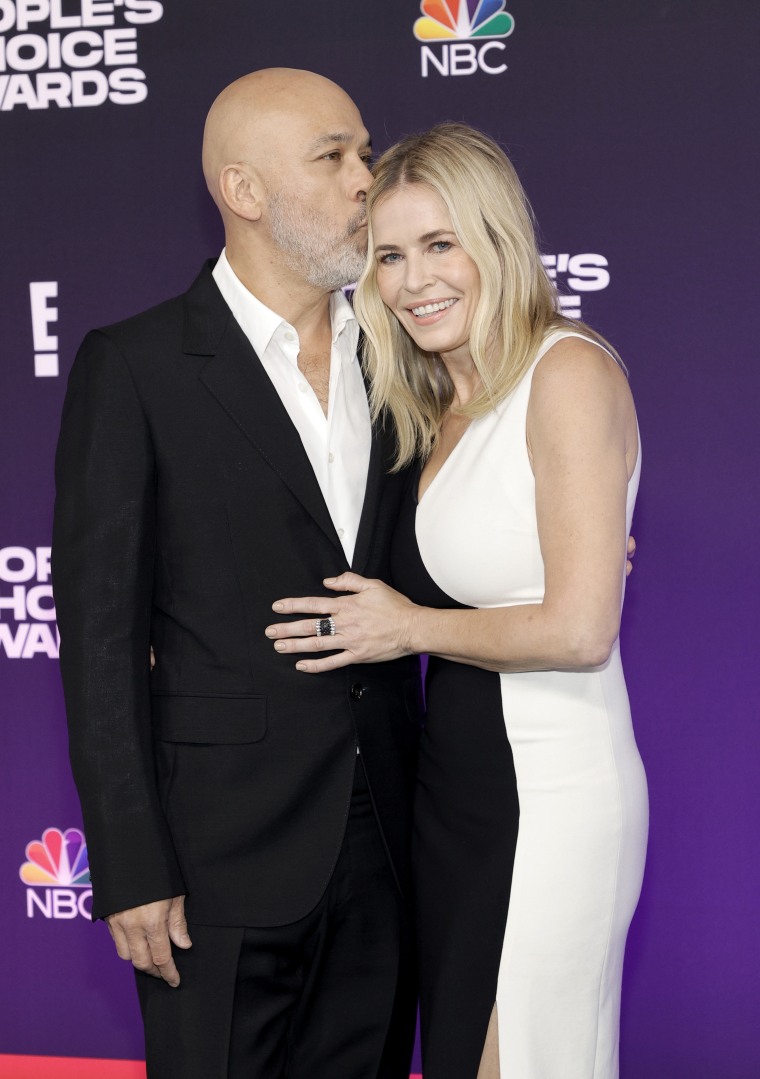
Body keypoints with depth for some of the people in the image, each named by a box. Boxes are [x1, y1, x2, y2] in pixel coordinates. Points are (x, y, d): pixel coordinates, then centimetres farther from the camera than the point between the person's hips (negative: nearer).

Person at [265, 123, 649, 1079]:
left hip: (545, 794, -8)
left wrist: (411, 627, -9)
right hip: (456, 783, 8)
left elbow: (580, 628, -20)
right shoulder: (439, 407, 11)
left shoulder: (569, 371, -14)